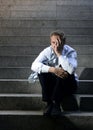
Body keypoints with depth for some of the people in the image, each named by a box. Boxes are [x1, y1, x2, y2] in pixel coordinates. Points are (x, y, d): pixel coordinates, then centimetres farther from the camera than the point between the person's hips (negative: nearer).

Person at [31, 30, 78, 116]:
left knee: (65, 71, -32)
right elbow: (34, 66, -26)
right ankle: (49, 103, -19)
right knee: (42, 70, -24)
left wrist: (59, 53, -35)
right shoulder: (47, 51, -10)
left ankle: (56, 104, -24)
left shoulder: (71, 52, -16)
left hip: (68, 85, -2)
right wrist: (52, 69, -38)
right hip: (52, 84, 2)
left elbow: (71, 70, -36)